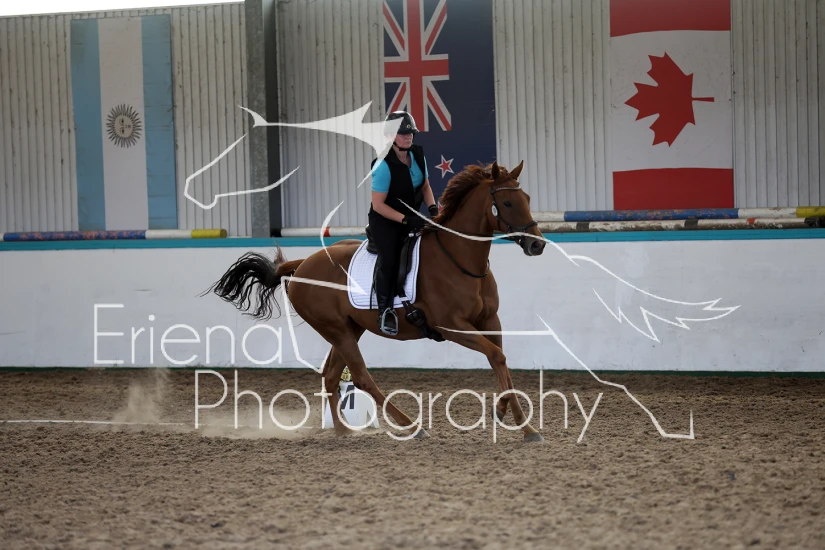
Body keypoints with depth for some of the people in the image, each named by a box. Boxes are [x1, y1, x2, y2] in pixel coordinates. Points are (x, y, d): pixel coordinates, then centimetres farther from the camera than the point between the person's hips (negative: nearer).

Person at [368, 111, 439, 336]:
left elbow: (425, 186, 11)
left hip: (412, 218, 7)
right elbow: (378, 205, -20)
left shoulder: (417, 155, -3)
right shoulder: (384, 166, -22)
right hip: (384, 221, -7)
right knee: (389, 259, -24)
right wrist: (405, 220, -28)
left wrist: (432, 207, -8)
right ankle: (385, 310, -12)